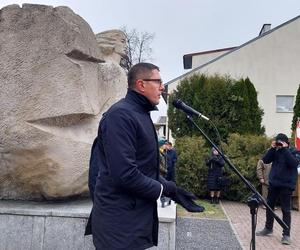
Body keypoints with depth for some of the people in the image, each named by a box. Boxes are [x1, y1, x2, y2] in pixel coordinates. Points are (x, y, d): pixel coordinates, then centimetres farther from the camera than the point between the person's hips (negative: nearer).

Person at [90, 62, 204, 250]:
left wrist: (172, 189, 6)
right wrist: (164, 189, -12)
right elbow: (125, 173, -27)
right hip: (120, 223, -9)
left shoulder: (142, 115, 13)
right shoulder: (120, 115, -18)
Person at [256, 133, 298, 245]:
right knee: (269, 206, 14)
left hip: (286, 184, -5)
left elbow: (293, 163, -23)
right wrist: (272, 148, -11)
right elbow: (265, 160, -3)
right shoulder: (276, 151, 6)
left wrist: (284, 149, -22)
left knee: (285, 209, -2)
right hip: (273, 183, 5)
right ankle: (268, 228, 30)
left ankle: (286, 234, 4)